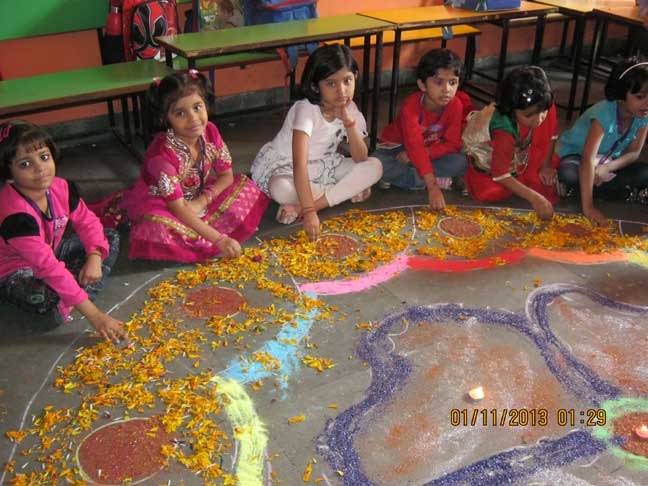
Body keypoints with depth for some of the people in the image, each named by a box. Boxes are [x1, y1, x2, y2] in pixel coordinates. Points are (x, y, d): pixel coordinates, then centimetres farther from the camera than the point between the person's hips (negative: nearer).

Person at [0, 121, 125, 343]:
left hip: (52, 251, 8)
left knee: (111, 239, -1)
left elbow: (87, 221, 0)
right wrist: (95, 315, -42)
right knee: (40, 298, -41)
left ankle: (65, 304, -17)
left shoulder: (60, 187, -15)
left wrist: (94, 258, -22)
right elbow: (49, 267, -40)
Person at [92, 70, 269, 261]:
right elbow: (177, 208, -31)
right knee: (159, 230, -40)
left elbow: (226, 175, -3)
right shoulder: (162, 154, -32)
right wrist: (219, 239, -36)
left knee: (246, 186, -4)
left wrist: (203, 200, -22)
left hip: (195, 199, 7)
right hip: (158, 206, -7)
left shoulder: (210, 132, -14)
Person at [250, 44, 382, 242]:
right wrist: (310, 212, -49)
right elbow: (300, 165, -40)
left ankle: (299, 207, -22)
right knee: (280, 189, -41)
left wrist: (348, 120, -26)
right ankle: (346, 191, -14)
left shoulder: (349, 109, -10)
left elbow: (361, 160, -13)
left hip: (322, 166, 7)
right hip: (284, 166, -6)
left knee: (374, 167, -15)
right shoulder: (306, 109, -29)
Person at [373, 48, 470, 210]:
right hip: (398, 147, -3)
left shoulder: (455, 105, -19)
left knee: (460, 162, -25)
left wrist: (424, 153, -31)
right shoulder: (411, 106, -32)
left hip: (430, 150, 4)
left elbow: (452, 144, -16)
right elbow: (415, 147, -41)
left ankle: (398, 175, -20)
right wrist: (432, 187, -48)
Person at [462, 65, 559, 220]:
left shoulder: (545, 106, -26)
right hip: (486, 156, -6)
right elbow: (500, 175, -35)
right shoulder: (504, 131, -41)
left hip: (517, 152, 6)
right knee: (486, 192, -33)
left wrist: (546, 165, -7)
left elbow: (552, 134, -5)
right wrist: (534, 198, -39)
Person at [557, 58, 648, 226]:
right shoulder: (604, 114, -34)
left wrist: (608, 168, -28)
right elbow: (588, 160, -41)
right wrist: (588, 207, -47)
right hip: (575, 153, -4)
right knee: (568, 174, -38)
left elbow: (633, 153, -6)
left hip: (607, 161, 5)